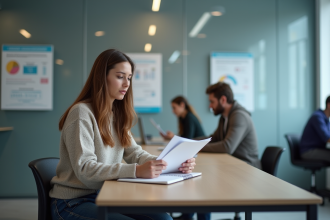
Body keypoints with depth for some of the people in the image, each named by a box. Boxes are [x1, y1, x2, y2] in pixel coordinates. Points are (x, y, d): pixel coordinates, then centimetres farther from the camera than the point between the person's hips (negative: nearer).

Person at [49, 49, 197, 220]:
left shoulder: (117, 114, 11)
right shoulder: (82, 113, -15)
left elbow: (135, 153, 3)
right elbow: (85, 169, -24)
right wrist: (136, 171, -35)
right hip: (73, 202, -7)